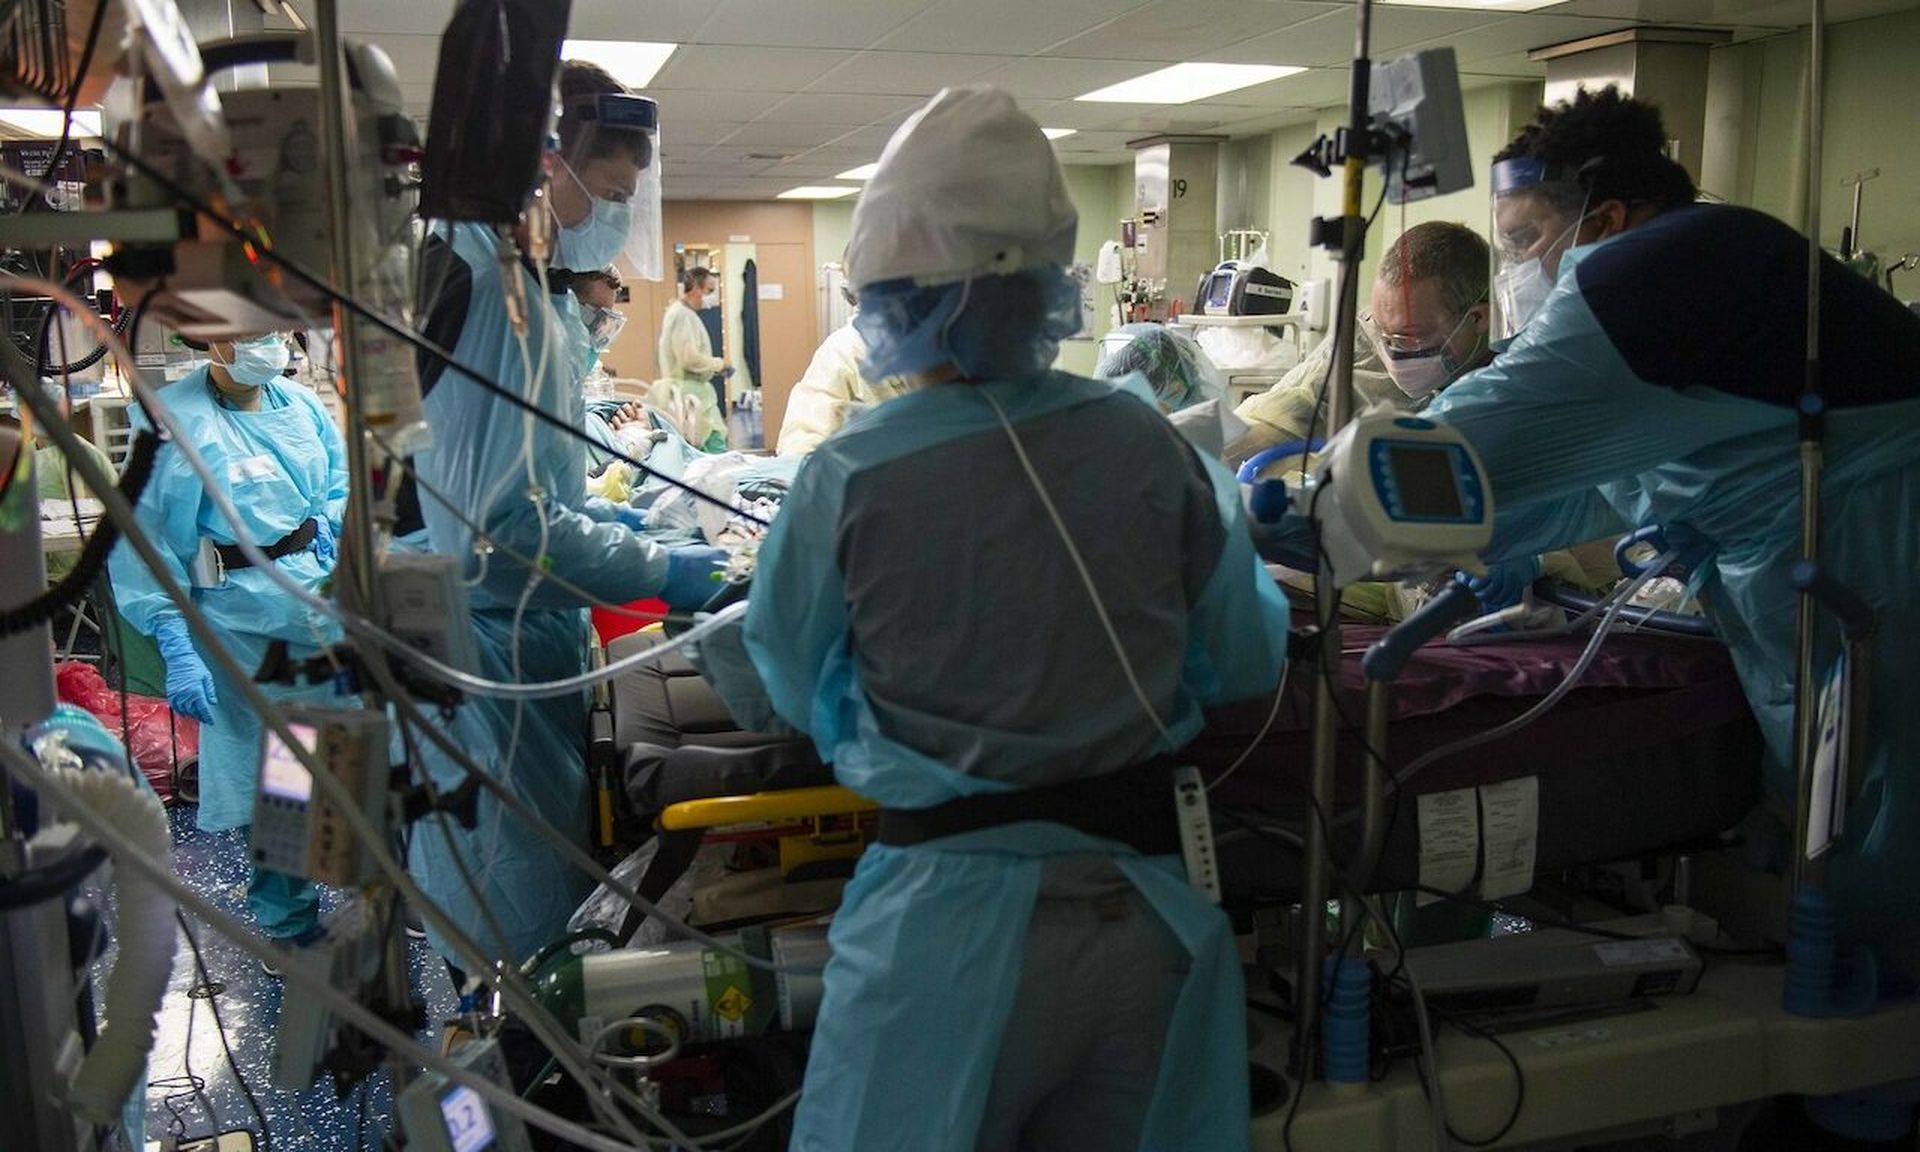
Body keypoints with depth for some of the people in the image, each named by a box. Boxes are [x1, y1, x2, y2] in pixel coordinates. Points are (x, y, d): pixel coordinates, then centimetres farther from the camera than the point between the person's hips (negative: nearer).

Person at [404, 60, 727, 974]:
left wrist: (598, 516, 14)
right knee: (524, 927, 2)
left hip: (523, 631, 10)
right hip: (500, 647, -10)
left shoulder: (512, 274, 11)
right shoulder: (493, 288, -20)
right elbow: (507, 514, -24)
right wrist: (657, 571, -15)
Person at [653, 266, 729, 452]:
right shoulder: (683, 315, -15)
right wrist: (718, 364, -7)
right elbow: (689, 358, -21)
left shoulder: (678, 311, 17)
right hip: (689, 394, -11)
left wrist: (714, 367, 13)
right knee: (715, 446, -14)